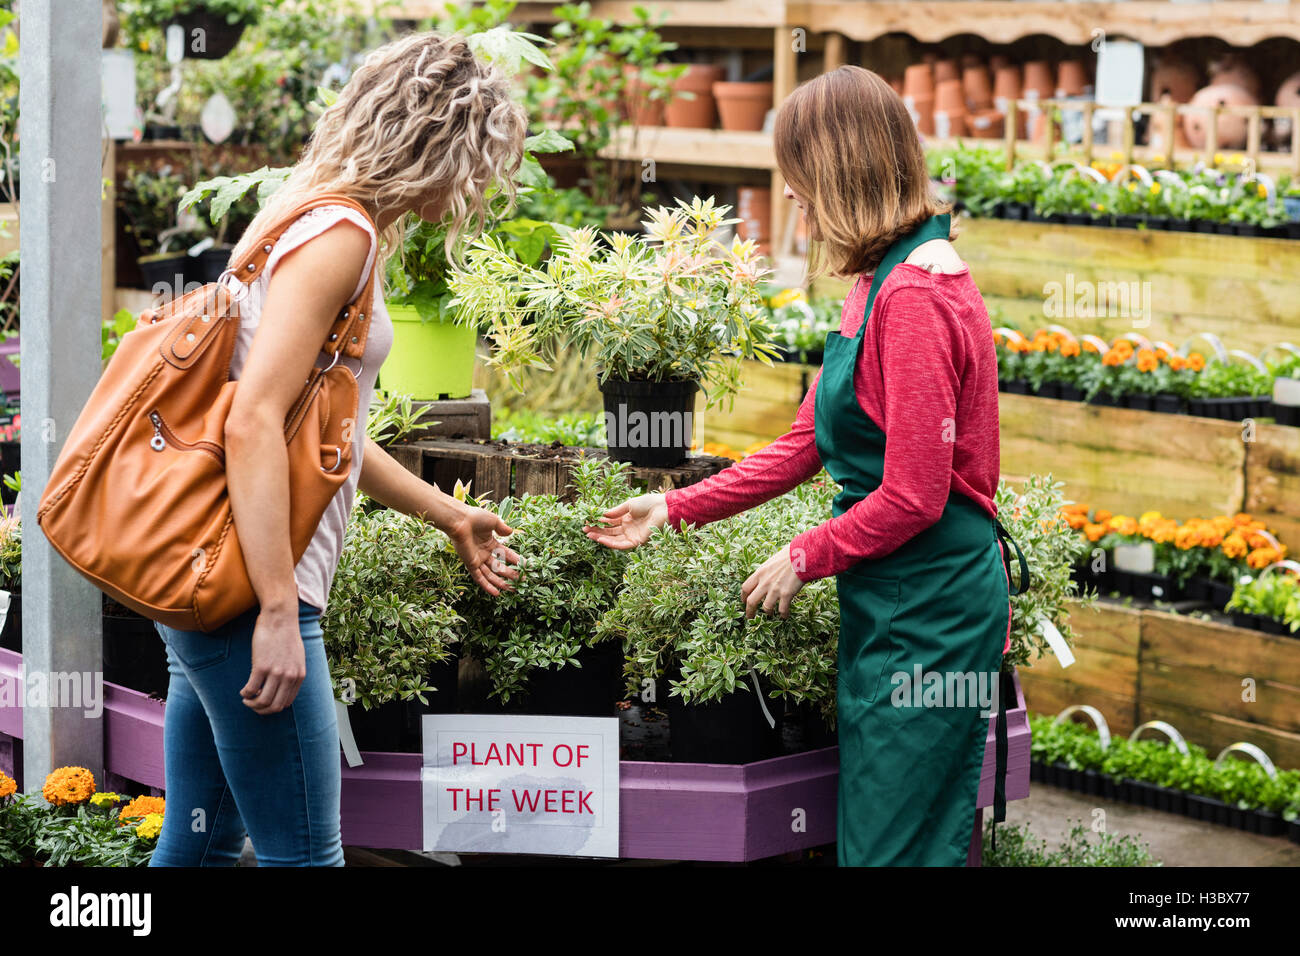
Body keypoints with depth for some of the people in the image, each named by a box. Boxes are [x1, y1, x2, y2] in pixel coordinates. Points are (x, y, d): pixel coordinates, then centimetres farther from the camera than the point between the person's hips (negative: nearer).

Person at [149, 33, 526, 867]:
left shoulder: (315, 219, 18)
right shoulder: (338, 235, -13)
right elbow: (254, 423, -23)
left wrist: (450, 516, 31)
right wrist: (278, 612, -25)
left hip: (210, 581, 10)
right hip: (247, 586, -10)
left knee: (201, 840, 15)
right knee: (303, 853, -4)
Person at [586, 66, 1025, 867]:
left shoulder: (914, 297, -20)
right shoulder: (886, 282, 12)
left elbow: (913, 497, -21)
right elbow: (809, 444, 18)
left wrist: (806, 558, -7)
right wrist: (676, 509, 17)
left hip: (927, 608, -10)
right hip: (895, 601, 10)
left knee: (893, 842, -3)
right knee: (926, 833, 14)